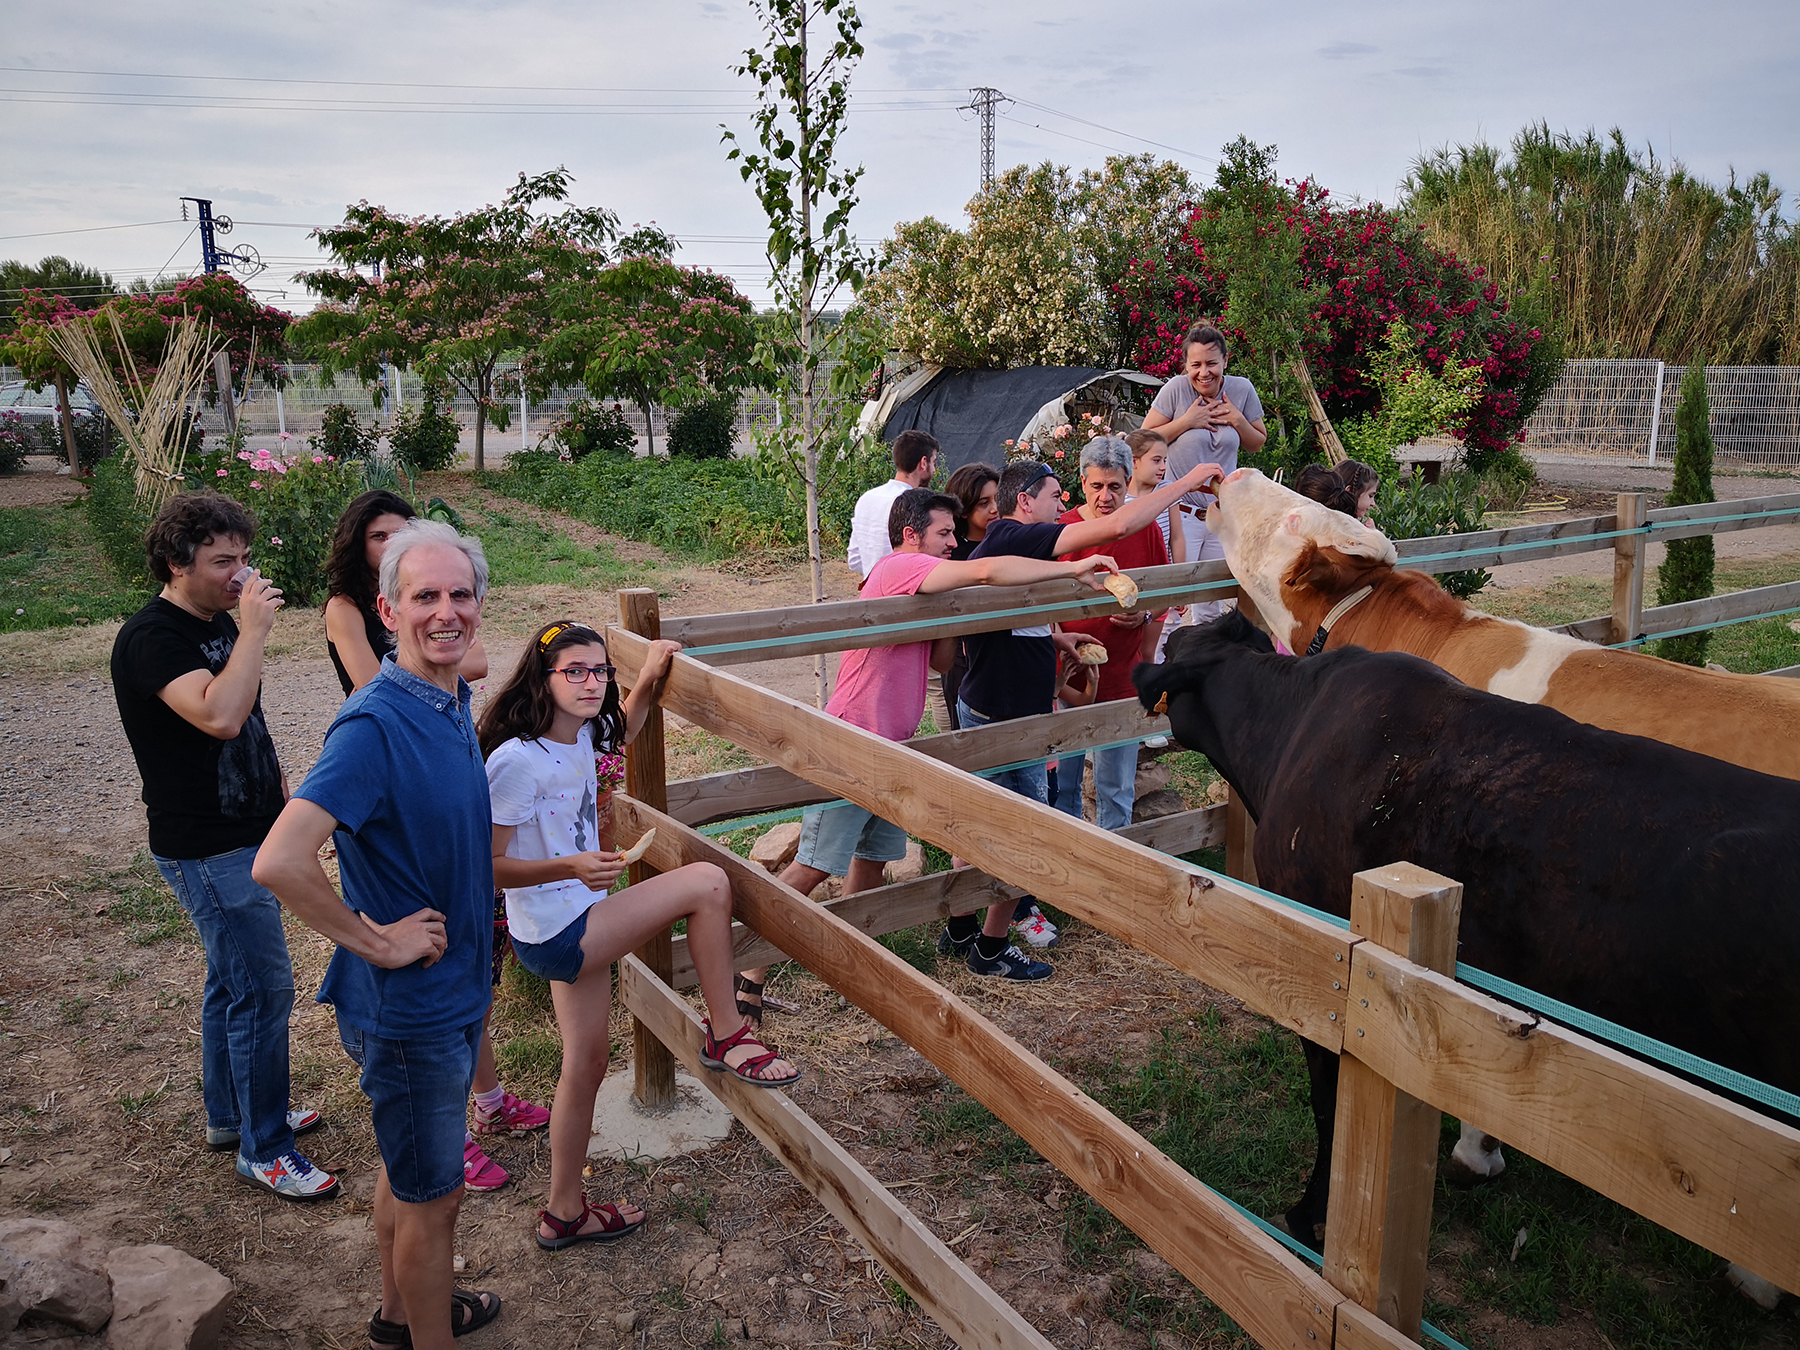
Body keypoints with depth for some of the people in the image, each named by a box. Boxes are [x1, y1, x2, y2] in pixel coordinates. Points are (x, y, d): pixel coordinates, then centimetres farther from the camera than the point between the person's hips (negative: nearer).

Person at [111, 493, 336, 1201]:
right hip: (207, 849, -9)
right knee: (264, 989, -4)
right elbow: (220, 717, -35)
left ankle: (229, 1115, 37)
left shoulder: (219, 622, 9)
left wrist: (282, 787, 17)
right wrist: (253, 632, -30)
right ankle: (263, 1149, 10)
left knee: (233, 981, 20)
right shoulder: (152, 637, -20)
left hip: (247, 834, 9)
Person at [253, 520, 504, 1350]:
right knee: (431, 1195, 10)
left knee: (410, 1171, 27)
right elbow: (278, 862, -35)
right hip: (411, 1004, -9)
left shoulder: (454, 701, 2)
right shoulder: (375, 724, -26)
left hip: (452, 990, 9)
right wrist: (377, 941, -24)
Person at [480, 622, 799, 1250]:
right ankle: (727, 1035, 1)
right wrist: (573, 866, -33)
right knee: (708, 882, -15)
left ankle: (565, 1211, 37)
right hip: (556, 933, -9)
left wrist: (649, 678, 13)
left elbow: (619, 731, 28)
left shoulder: (581, 738, 2)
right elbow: (488, 866, -21)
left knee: (586, 1062, 19)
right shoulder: (517, 760, -23)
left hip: (580, 927, 9)